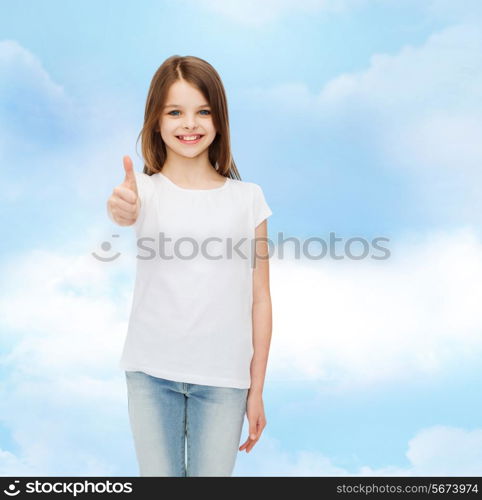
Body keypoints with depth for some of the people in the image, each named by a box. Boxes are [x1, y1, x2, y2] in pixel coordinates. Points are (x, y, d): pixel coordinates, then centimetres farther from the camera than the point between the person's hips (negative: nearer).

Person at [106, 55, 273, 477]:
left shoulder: (248, 198, 0)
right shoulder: (146, 188, -1)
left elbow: (259, 298, 1)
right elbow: (129, 211, -27)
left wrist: (257, 389, 2)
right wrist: (122, 210, -51)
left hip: (223, 378, 0)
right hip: (151, 372, 0)